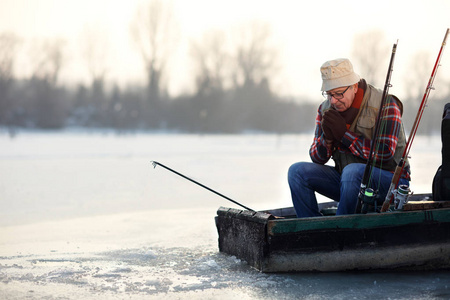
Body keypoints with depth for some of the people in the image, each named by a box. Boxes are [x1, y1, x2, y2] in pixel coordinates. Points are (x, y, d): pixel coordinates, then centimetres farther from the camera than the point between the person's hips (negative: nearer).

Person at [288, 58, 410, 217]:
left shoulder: (385, 105, -14)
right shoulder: (326, 109, 3)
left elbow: (385, 154, -23)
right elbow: (317, 158, 4)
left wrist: (345, 134, -23)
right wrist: (327, 138, -18)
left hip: (390, 181, -6)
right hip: (347, 180, 6)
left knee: (353, 171, -38)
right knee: (297, 171, -12)